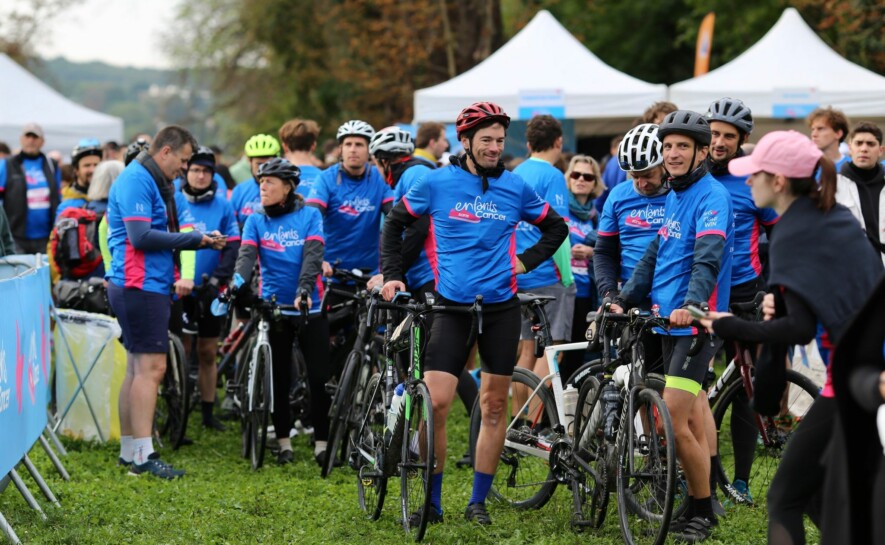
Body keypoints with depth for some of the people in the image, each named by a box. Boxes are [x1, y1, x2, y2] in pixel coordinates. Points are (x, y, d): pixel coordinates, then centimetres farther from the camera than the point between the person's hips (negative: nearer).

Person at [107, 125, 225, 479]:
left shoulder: (154, 183, 18)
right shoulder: (136, 180, -14)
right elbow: (141, 237, -23)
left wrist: (202, 242, 5)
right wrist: (193, 239, -15)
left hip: (149, 285, 11)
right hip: (140, 286, -11)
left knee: (138, 369, 13)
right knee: (151, 367, -12)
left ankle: (129, 450, 18)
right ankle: (143, 456, -13)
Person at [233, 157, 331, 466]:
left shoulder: (310, 216, -1)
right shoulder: (256, 221, 4)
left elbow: (312, 256, -13)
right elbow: (246, 256, -10)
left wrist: (304, 290, -30)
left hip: (310, 307, -2)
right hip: (274, 307, 2)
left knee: (319, 377, -4)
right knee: (278, 378, 5)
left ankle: (322, 442, 4)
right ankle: (283, 441, 16)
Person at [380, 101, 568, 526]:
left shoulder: (515, 188, 2)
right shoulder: (436, 183, -2)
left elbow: (556, 228, 16)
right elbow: (395, 223, 10)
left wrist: (526, 261, 4)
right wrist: (392, 275, 2)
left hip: (500, 306, 2)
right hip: (452, 305, -2)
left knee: (494, 405, 5)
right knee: (435, 403, -11)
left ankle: (478, 502, 16)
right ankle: (432, 502, 3)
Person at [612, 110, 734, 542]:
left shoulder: (711, 196, -13)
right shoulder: (674, 197, 15)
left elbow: (708, 257, -27)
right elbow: (654, 256, 21)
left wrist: (692, 303, -42)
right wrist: (624, 300, 10)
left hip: (695, 324, -9)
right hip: (670, 323, 9)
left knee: (673, 421, -14)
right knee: (692, 421, 15)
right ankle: (699, 508, 22)